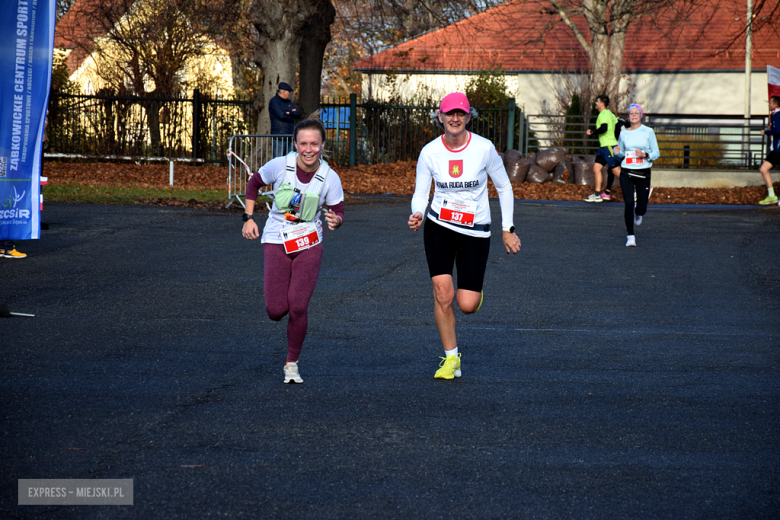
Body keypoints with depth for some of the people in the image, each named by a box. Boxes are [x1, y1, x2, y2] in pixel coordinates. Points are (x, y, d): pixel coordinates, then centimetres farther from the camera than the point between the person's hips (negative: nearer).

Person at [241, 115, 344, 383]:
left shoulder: (330, 178, -10)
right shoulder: (279, 165, -12)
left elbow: (337, 212, 0)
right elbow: (254, 183, 7)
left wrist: (335, 220, -24)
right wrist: (249, 218, 1)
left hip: (309, 243, 0)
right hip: (276, 242, 0)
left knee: (298, 308, -10)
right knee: (276, 311, -7)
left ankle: (292, 364, 10)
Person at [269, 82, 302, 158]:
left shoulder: (288, 102, 19)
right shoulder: (274, 101, -5)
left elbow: (298, 114, 9)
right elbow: (281, 115, -17)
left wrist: (290, 112, -10)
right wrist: (292, 117, 0)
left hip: (289, 136, 8)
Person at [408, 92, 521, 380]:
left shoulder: (484, 148, -11)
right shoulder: (430, 152, -7)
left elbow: (504, 187, 2)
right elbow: (420, 194, 0)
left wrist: (508, 229, 3)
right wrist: (417, 214, -23)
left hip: (476, 232, -1)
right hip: (439, 227, 1)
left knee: (467, 305, -5)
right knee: (442, 292, -15)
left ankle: (473, 289, 34)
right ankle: (451, 359, 1)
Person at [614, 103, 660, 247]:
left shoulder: (648, 132, 0)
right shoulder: (623, 133, 7)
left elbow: (656, 153, 1)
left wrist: (645, 155, -19)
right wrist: (618, 152, -5)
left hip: (643, 173, -1)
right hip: (626, 172, 1)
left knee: (641, 208, -1)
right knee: (629, 204, -10)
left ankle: (637, 213, 38)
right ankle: (631, 236, 3)